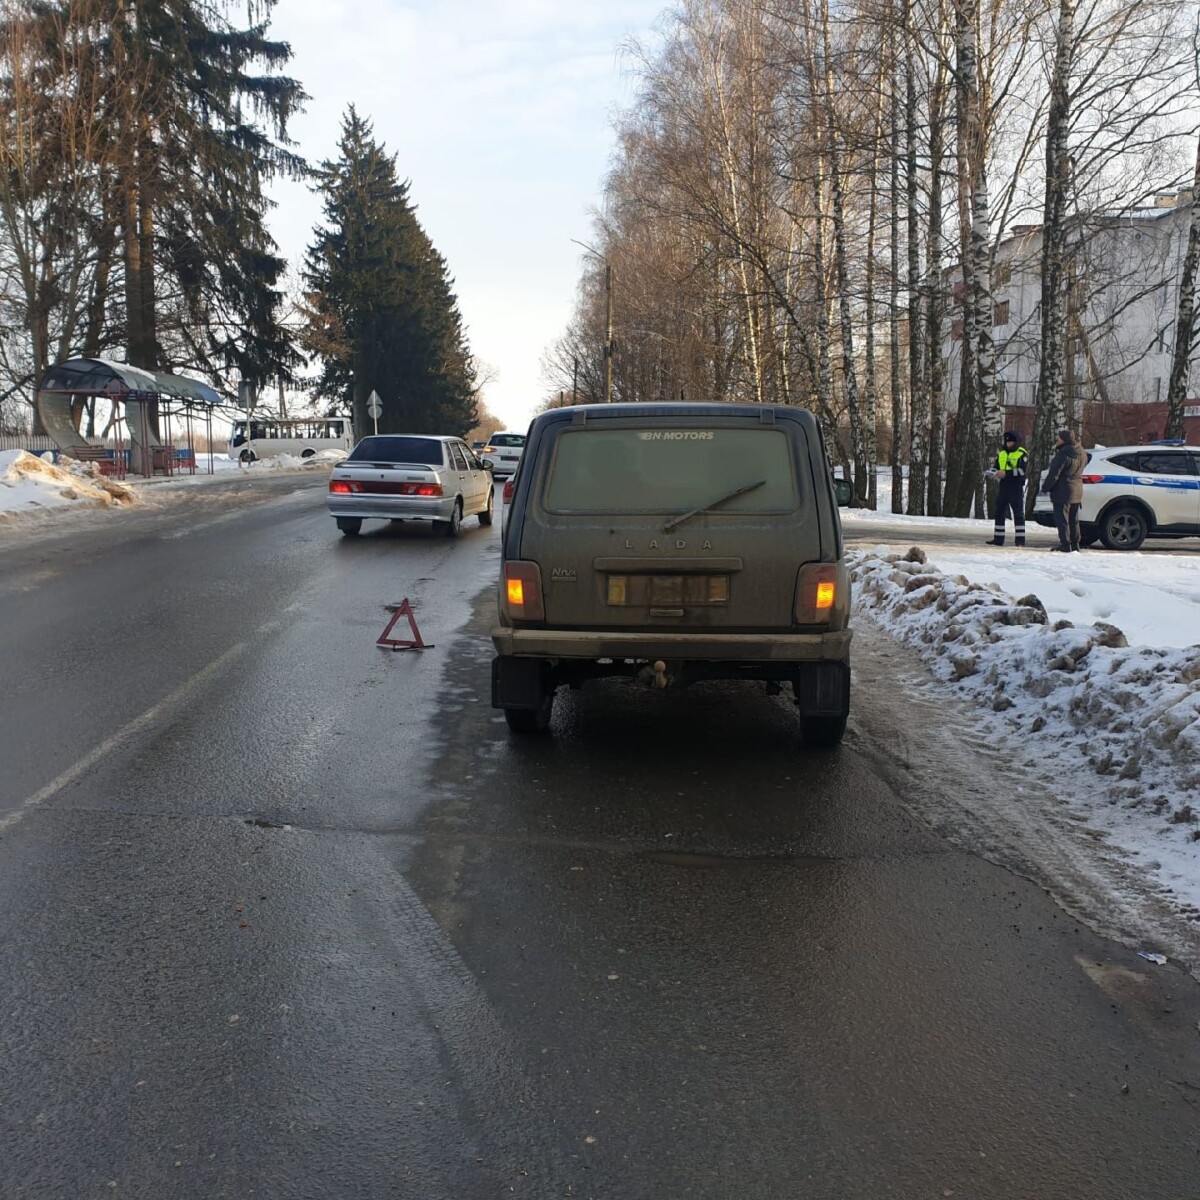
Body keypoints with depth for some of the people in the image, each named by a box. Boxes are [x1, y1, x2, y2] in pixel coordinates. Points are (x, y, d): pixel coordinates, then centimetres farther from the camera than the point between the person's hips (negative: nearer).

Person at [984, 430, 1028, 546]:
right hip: (1003, 487, 6)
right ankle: (998, 539, 13)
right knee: (999, 513, 7)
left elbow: (1021, 471, -17)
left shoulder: (1022, 454, -5)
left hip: (1016, 488, -6)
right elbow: (996, 468, 13)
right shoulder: (1002, 454, 15)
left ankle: (1020, 539, -1)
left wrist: (1006, 473, -24)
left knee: (1018, 514, -2)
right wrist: (991, 473, -9)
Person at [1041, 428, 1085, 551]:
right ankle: (1075, 544, 19)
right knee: (1073, 520, 15)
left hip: (1063, 491, -9)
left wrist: (1045, 487, -9)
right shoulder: (1081, 454, 10)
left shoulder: (1063, 454, -18)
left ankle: (1065, 545, -7)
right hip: (1077, 491, 9)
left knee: (1062, 519, -4)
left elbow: (1054, 473, -19)